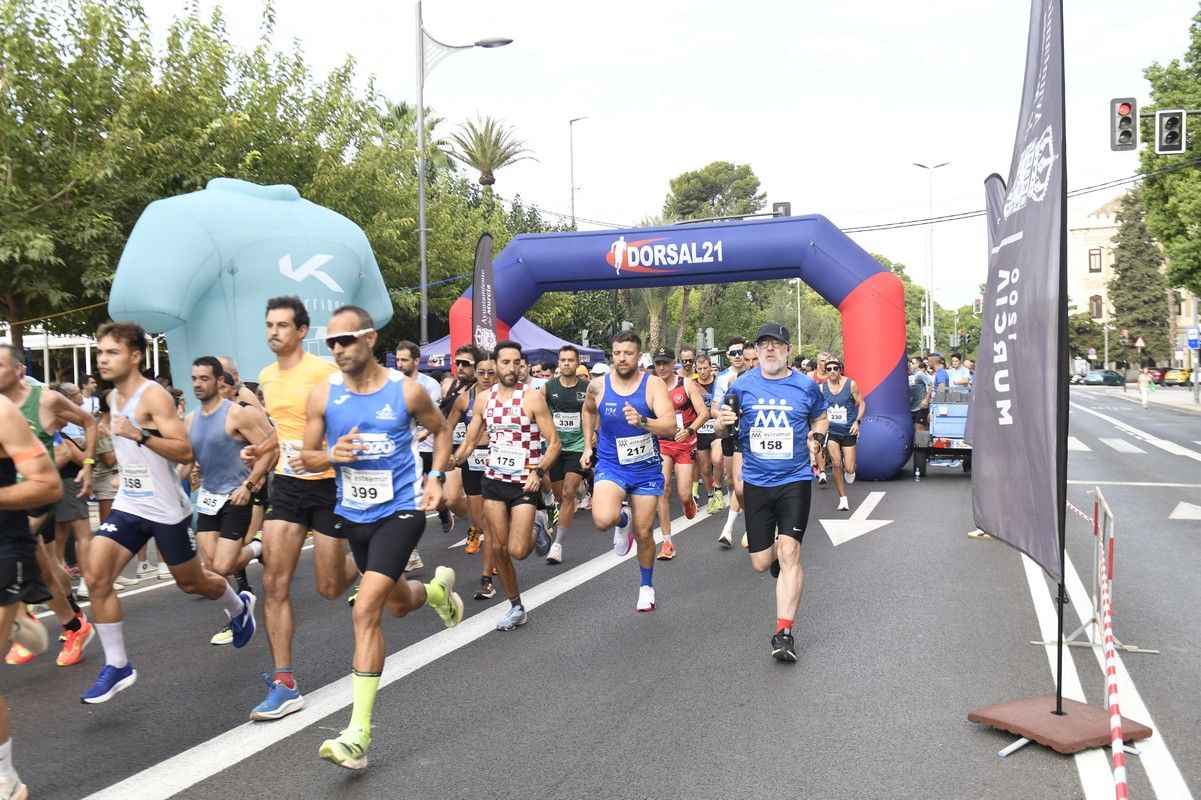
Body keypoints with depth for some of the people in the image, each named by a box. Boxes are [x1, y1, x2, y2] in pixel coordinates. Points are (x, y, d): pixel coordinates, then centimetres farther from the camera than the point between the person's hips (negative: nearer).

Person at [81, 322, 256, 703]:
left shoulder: (154, 396, -17)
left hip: (166, 509, -7)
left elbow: (185, 451, -25)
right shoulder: (114, 397, 8)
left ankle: (239, 607, 43)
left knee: (190, 581, 11)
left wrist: (139, 435, -35)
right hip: (128, 505, 7)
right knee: (95, 576, -10)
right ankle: (117, 666, 0)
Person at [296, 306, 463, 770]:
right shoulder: (322, 394, -6)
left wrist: (436, 477, -7)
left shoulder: (407, 391, -11)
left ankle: (358, 733, -12)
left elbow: (440, 431, 8)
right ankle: (437, 588, 60)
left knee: (366, 609, -18)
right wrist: (334, 455, -20)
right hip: (352, 513, 5)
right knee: (397, 605, 22)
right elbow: (307, 457, 2)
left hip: (400, 510, -4)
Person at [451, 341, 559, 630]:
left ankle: (537, 526, 24)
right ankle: (516, 608, 23)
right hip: (494, 480, 4)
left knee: (517, 551, -11)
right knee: (497, 548, 6)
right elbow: (470, 440, 10)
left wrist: (538, 471, -22)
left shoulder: (533, 397, -10)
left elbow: (554, 442, -9)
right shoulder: (484, 399, 4)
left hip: (525, 483, -4)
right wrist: (453, 459, -8)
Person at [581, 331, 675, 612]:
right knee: (603, 520, -27)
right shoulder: (598, 386, -5)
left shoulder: (653, 385, -13)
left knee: (644, 534, 9)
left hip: (647, 468, 0)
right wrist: (588, 446, 16)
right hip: (610, 465, 1)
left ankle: (646, 586, 35)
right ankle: (622, 520, 12)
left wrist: (641, 421, -41)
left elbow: (670, 426, -23)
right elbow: (588, 410, 19)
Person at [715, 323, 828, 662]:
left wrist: (816, 436, -6)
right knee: (761, 563, 7)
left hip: (795, 479, -2)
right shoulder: (742, 385, -1)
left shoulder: (807, 387, -1)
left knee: (789, 553, -16)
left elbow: (820, 420, 16)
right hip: (756, 481, 2)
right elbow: (723, 427, 7)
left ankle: (784, 632, -11)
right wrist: (724, 422, -16)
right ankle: (778, 558, 45)